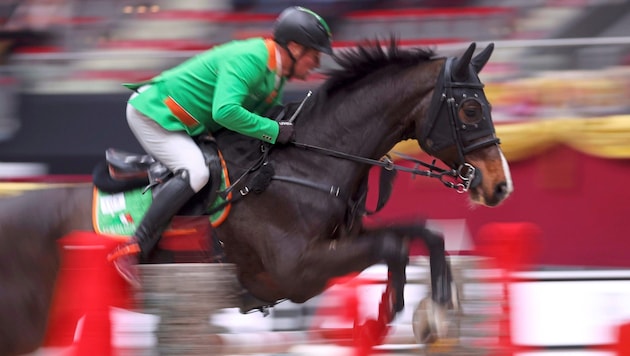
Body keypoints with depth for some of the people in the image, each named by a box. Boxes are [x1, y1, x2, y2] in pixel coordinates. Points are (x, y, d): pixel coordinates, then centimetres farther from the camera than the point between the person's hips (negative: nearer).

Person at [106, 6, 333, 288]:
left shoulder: (274, 74, 6)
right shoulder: (247, 60, -26)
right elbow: (225, 111, -38)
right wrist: (274, 131, -31)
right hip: (153, 113, -11)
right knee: (194, 172, -28)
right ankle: (132, 251, -29)